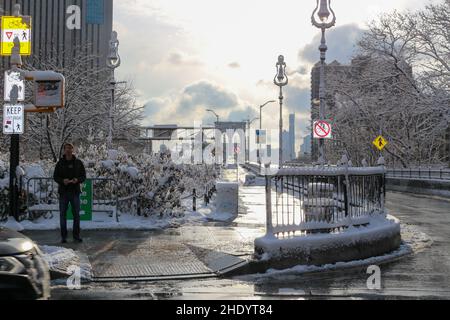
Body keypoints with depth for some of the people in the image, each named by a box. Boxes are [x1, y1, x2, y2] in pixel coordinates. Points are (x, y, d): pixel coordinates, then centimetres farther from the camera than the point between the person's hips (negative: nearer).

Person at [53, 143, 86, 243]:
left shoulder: (78, 163, 6)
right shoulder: (60, 163, 5)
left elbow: (83, 176, 6)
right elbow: (55, 176, 4)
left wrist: (77, 180, -15)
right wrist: (62, 180, -16)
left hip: (75, 191, 0)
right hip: (63, 192, 0)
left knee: (76, 214, 3)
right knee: (63, 214, 2)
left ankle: (76, 236, 12)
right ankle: (64, 236, 8)